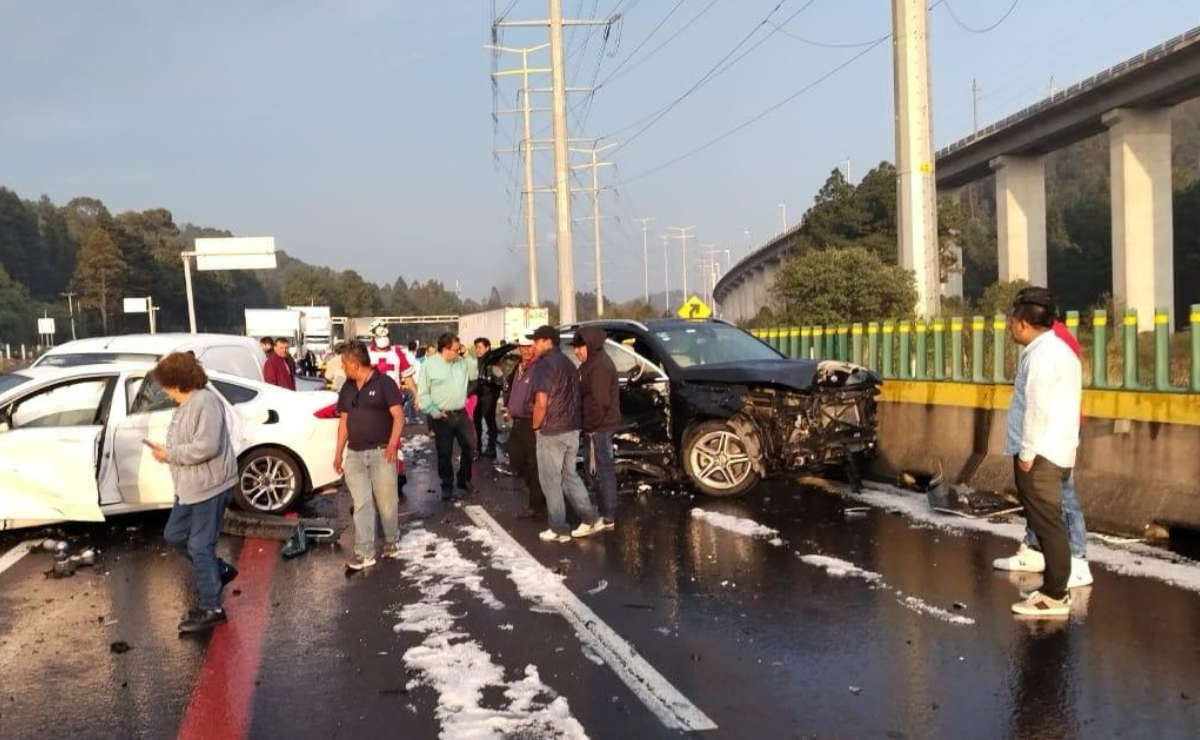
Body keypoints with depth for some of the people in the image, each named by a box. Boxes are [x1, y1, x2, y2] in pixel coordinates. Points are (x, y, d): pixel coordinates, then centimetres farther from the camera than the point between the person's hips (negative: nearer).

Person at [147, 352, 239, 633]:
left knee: (200, 547, -5)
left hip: (210, 486, -11)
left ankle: (211, 609, 6)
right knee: (174, 536, 19)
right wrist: (166, 451, 5)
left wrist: (170, 454, -17)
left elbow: (206, 447, -28)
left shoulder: (205, 402, -20)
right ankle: (220, 570, 33)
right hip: (190, 487, 11)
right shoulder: (186, 405, 13)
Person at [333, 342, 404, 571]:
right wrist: (339, 453, 13)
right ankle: (364, 553, 4)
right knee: (361, 505, 3)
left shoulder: (384, 383, -7)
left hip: (381, 452, -5)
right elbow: (344, 421, 17)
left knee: (387, 501, 2)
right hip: (354, 454, 5)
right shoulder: (347, 388, 12)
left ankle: (392, 541, 24)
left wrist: (393, 444, -24)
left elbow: (398, 416, -11)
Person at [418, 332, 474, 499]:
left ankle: (464, 480, 26)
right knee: (444, 453, 5)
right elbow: (423, 394, -7)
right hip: (442, 416, -4)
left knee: (469, 447, 8)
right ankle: (447, 486, 18)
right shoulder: (429, 365, -8)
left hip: (461, 413, 4)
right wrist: (434, 411, -11)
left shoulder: (462, 363, 6)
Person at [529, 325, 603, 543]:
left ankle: (559, 529, 7)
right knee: (569, 475, 18)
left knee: (551, 480, 2)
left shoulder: (545, 364, -14)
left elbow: (542, 402, -22)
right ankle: (591, 519, 15)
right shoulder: (568, 364, 14)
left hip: (551, 432, -8)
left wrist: (536, 425, -7)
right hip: (572, 429, 8)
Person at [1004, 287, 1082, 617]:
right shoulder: (1058, 350, 18)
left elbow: (1037, 407, -21)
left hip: (1040, 455, -10)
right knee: (1048, 523, 14)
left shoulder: (1042, 353, -14)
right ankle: (1055, 589, 21)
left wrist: (1027, 452, -18)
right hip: (1055, 451, 10)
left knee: (1047, 524, -6)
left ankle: (1055, 597, -2)